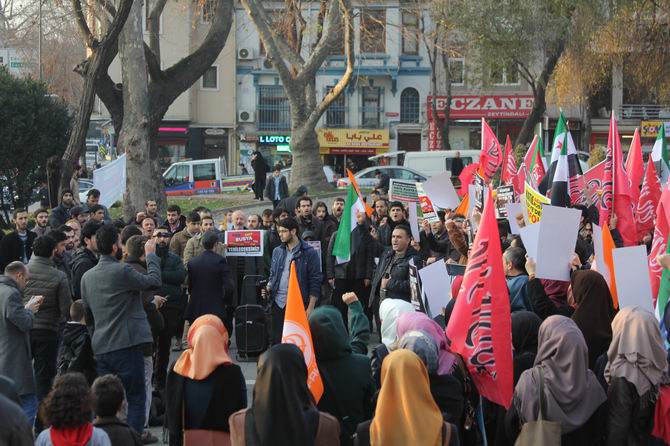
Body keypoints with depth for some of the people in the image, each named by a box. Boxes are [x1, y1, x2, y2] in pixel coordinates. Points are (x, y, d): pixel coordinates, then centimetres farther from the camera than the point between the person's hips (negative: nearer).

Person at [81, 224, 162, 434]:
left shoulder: (87, 276, 8)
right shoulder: (123, 271, -15)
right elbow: (154, 281, -6)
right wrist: (151, 255, 7)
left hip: (100, 347, 7)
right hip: (126, 345, -7)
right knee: (136, 399, 2)